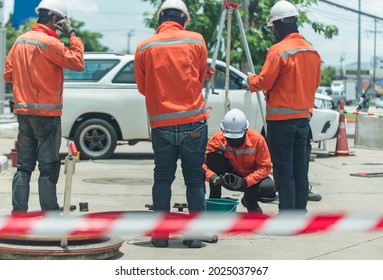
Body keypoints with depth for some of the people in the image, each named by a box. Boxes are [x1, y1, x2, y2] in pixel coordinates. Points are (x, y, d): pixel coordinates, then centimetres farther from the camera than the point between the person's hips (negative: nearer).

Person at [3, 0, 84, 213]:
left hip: (23, 112, 7)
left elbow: (8, 75, 13)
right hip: (46, 113, -7)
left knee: (24, 166, 11)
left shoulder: (20, 41, 10)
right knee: (48, 168, -1)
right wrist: (72, 34, -9)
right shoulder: (49, 42, -14)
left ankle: (18, 212, 10)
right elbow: (78, 63, -15)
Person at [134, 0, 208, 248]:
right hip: (193, 122, -1)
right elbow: (201, 78, 10)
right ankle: (196, 234, 7)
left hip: (161, 123, 1)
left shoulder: (144, 48, 1)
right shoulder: (196, 41, 0)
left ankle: (160, 234, 9)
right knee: (195, 179, 6)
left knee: (162, 178, 10)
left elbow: (142, 87, 10)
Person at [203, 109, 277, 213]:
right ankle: (214, 200, -15)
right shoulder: (218, 138, -21)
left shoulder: (257, 139, -22)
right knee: (215, 156, -28)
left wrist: (245, 181, -32)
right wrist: (212, 176, -41)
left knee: (269, 189, -32)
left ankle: (250, 200, 6)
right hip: (229, 177, 1)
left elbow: (265, 167, -18)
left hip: (251, 178, 0)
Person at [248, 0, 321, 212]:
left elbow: (264, 83, -14)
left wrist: (252, 79, 6)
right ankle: (300, 211, 17)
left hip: (281, 118, -7)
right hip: (304, 117, 7)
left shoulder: (279, 50, -15)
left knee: (283, 170, -3)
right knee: (300, 169, 12)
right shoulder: (313, 52, 8)